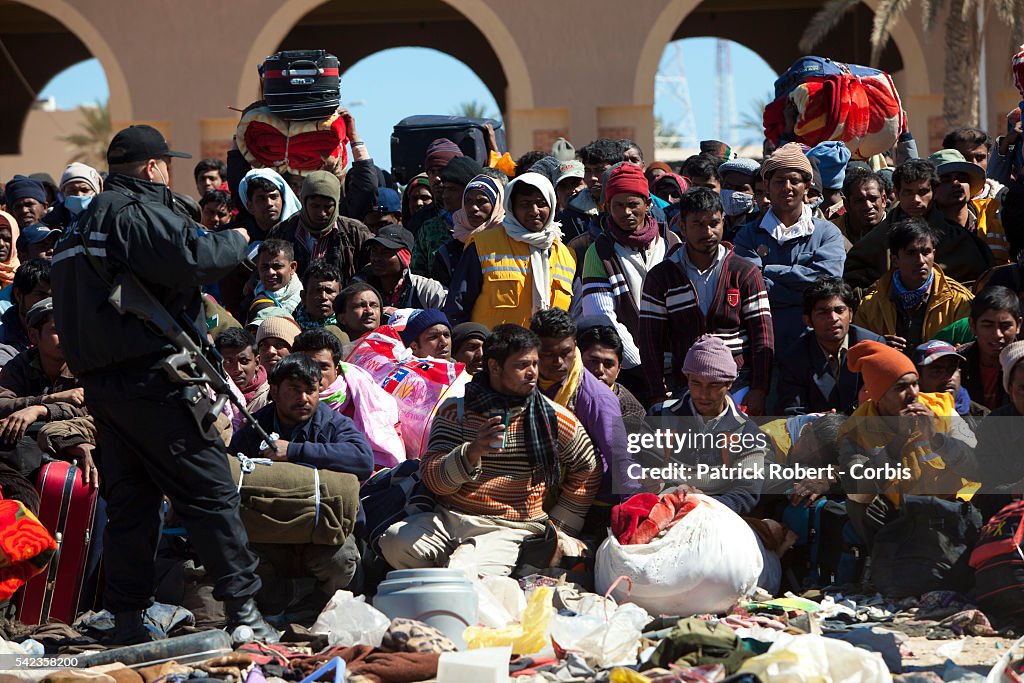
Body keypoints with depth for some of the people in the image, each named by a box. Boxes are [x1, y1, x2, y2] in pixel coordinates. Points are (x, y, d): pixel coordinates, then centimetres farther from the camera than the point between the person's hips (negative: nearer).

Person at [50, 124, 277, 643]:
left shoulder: (87, 221, 20)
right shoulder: (138, 212, -10)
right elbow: (193, 259, -23)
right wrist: (235, 242, -4)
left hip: (99, 382, 9)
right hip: (153, 379, -9)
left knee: (129, 501, 11)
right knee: (210, 492, -6)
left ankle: (127, 620, 9)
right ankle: (241, 608, -9)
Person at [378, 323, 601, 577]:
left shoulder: (554, 419, 5)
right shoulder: (454, 410, 5)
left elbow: (588, 471, 18)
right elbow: (432, 479, -5)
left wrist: (557, 528, 11)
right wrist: (472, 452, -24)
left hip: (510, 528, -3)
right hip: (450, 518, 3)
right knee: (395, 541, -27)